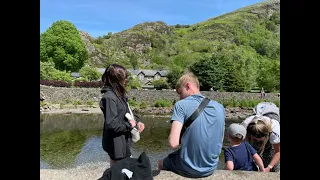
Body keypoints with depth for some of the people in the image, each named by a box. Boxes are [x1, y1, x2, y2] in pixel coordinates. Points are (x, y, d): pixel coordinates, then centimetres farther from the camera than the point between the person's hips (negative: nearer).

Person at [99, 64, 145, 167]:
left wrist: (137, 121, 0)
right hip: (116, 145, -9)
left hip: (123, 142, 9)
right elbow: (111, 124, -27)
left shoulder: (119, 94, 5)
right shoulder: (109, 98, -23)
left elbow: (126, 113, 17)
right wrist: (129, 125, -15)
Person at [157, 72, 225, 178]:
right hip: (211, 168, 5)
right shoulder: (219, 107, 1)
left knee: (161, 163, 28)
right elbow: (220, 140, 9)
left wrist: (183, 142, -2)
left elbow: (173, 143, -24)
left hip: (188, 168, -5)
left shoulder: (181, 105, -15)